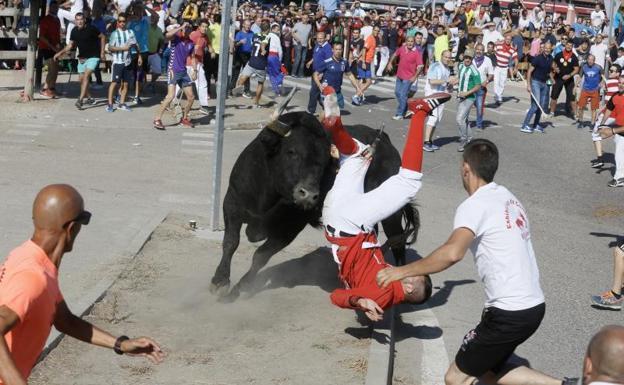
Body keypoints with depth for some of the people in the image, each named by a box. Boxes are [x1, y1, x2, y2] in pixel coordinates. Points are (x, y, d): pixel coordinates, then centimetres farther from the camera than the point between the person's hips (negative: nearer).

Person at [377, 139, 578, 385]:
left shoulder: (474, 206, -15)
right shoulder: (507, 197, 12)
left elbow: (452, 253, -31)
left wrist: (402, 271, -24)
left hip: (510, 313, -9)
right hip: (532, 305, 9)